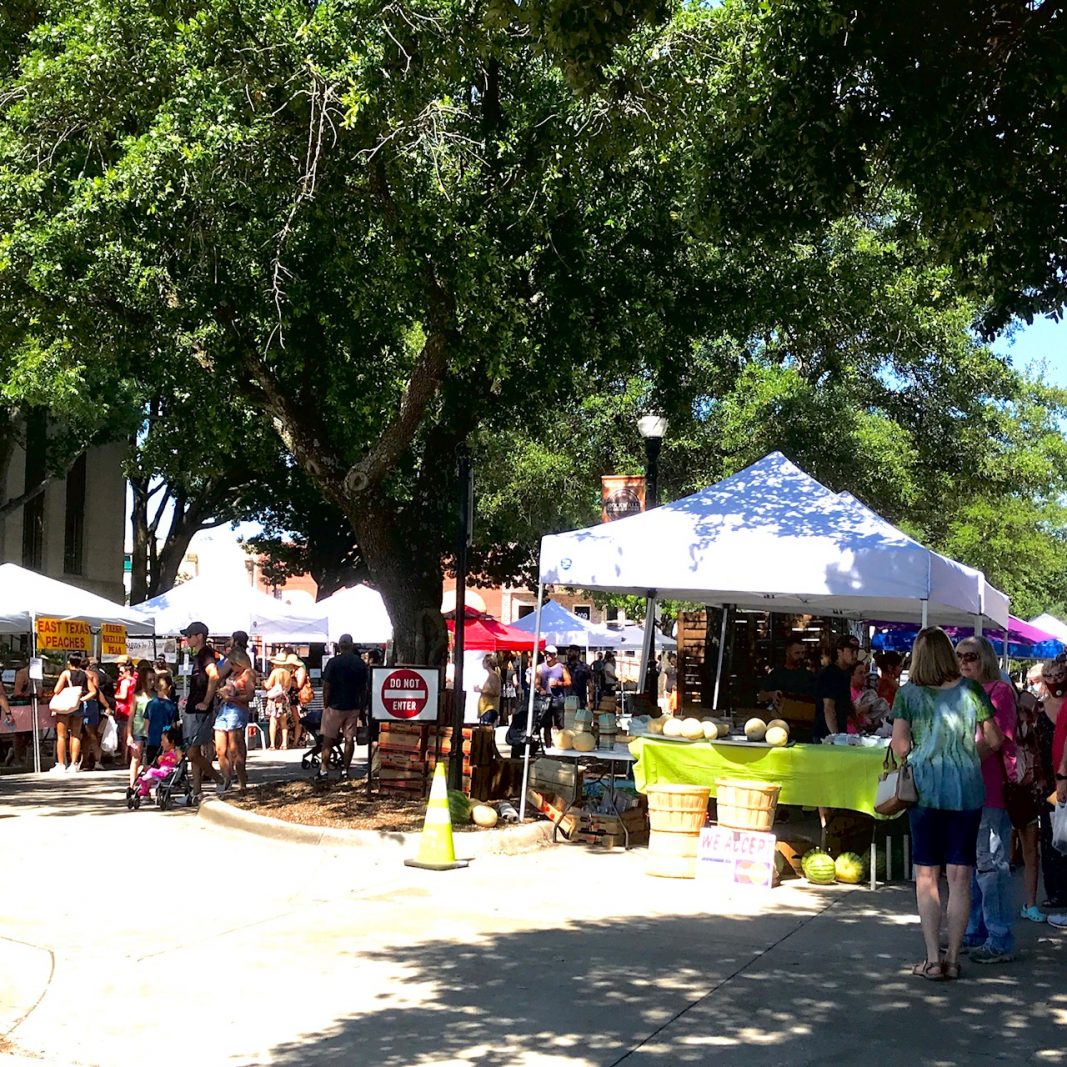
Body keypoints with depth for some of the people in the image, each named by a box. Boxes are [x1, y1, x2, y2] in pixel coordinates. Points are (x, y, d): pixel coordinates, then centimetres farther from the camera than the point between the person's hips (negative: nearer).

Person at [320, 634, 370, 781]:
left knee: (328, 739, 5)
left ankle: (324, 769, 5)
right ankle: (345, 770, 8)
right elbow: (364, 688, 6)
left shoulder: (333, 662, -11)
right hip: (353, 706, 3)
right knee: (349, 738, 7)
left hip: (335, 706, -3)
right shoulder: (361, 664, 1)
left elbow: (326, 686, -11)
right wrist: (363, 707, 15)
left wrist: (325, 704, -1)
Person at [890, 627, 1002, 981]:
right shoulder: (971, 690, 0)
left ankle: (932, 960, 4)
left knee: (926, 876, 6)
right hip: (967, 788, 1)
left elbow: (900, 746, -8)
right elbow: (993, 740, 3)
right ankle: (953, 958, 10)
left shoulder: (908, 693, -4)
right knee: (960, 877, 6)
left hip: (926, 789, -1)